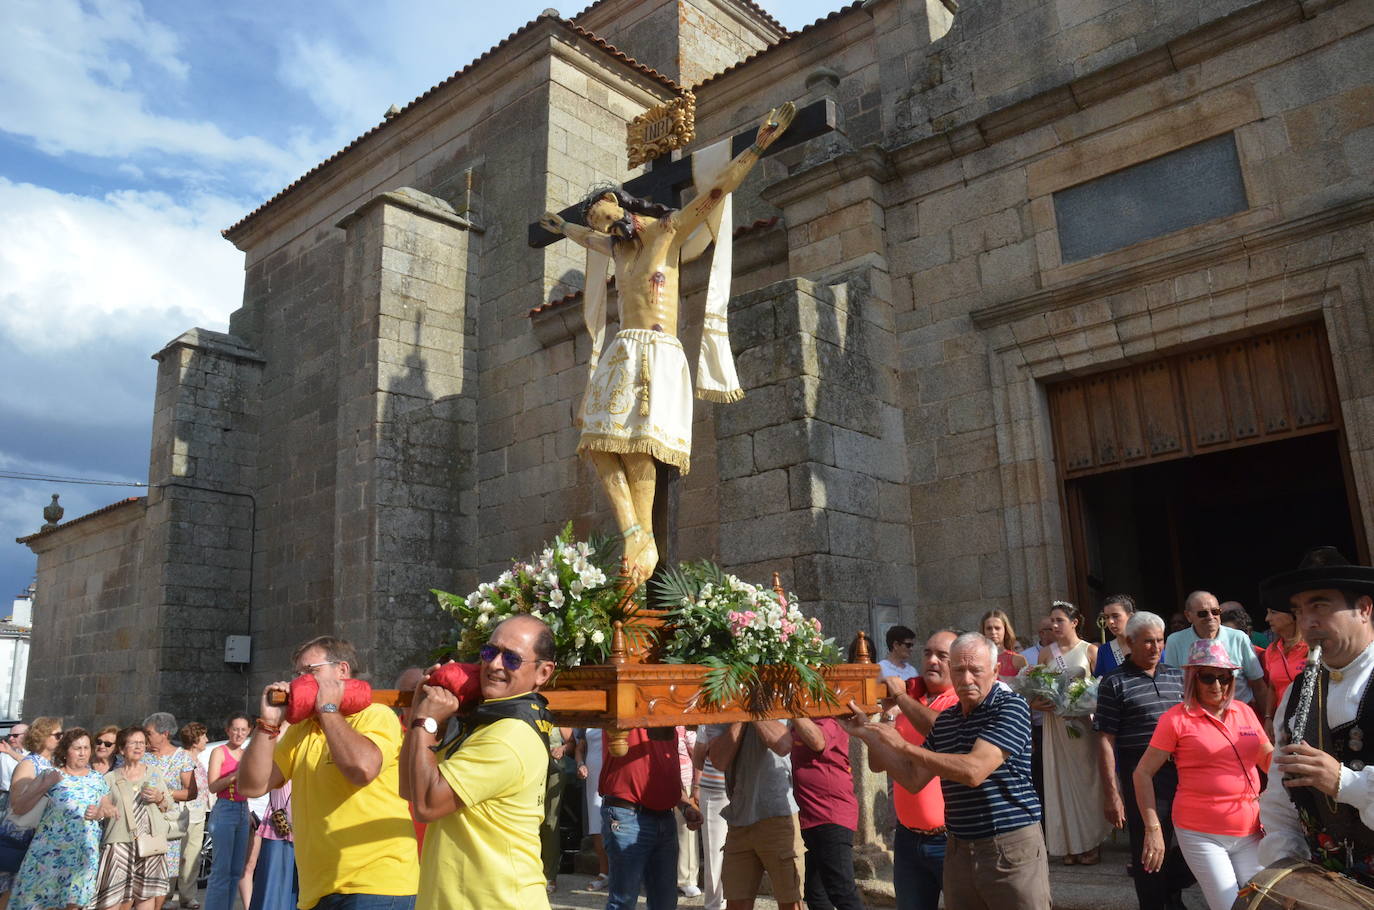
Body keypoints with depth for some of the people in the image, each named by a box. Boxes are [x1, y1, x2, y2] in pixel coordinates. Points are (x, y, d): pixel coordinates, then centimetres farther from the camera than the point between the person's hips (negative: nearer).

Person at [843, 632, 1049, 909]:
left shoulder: (1011, 707, -11)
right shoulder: (944, 720, 9)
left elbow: (974, 770, -23)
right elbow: (913, 780, 12)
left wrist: (904, 746, -18)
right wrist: (867, 735, 7)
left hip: (1011, 846, -6)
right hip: (958, 850, 6)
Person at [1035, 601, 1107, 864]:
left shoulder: (1090, 650, 0)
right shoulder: (1046, 653, 8)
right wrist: (1035, 703, -9)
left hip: (1083, 721, -2)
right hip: (1055, 722, 2)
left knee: (1086, 778, 2)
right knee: (1061, 779, 3)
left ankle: (1090, 843, 13)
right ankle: (1070, 844, 10)